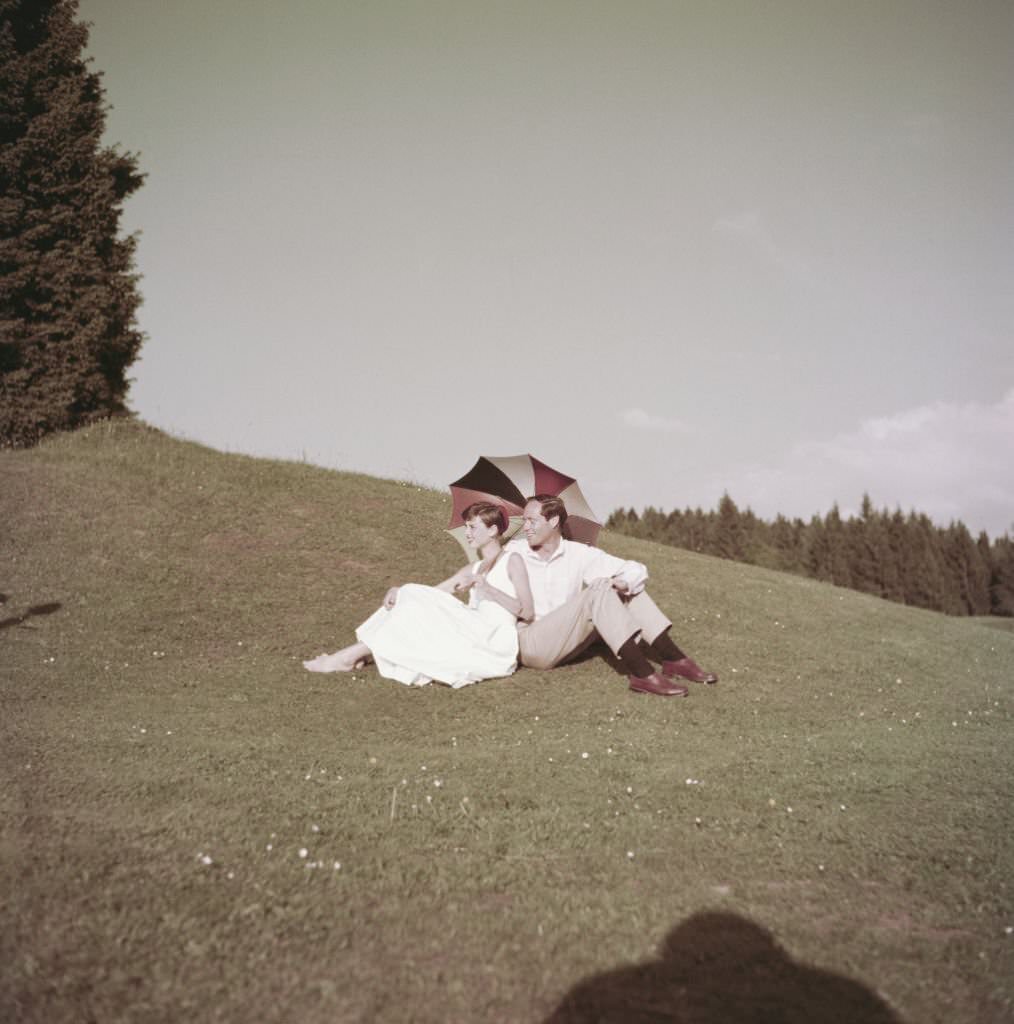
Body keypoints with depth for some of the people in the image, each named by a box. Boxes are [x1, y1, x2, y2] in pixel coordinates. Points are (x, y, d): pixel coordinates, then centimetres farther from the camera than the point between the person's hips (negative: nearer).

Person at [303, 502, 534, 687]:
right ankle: (359, 654, -20)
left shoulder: (512, 560, 5)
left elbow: (526, 612, -7)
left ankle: (352, 655, -16)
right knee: (413, 599, -9)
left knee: (418, 608, -17)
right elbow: (433, 593, 16)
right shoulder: (473, 569, 26)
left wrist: (484, 586, -14)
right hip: (472, 635, 7)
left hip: (495, 642, -7)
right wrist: (397, 591, -3)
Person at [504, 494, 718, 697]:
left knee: (612, 585, -9)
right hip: (530, 645, -4)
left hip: (566, 642, 4)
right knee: (597, 592, -23)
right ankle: (640, 673, -35)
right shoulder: (513, 553, 1)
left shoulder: (578, 553, 4)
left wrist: (624, 583, -20)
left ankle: (672, 658, -16)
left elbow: (636, 570, 0)